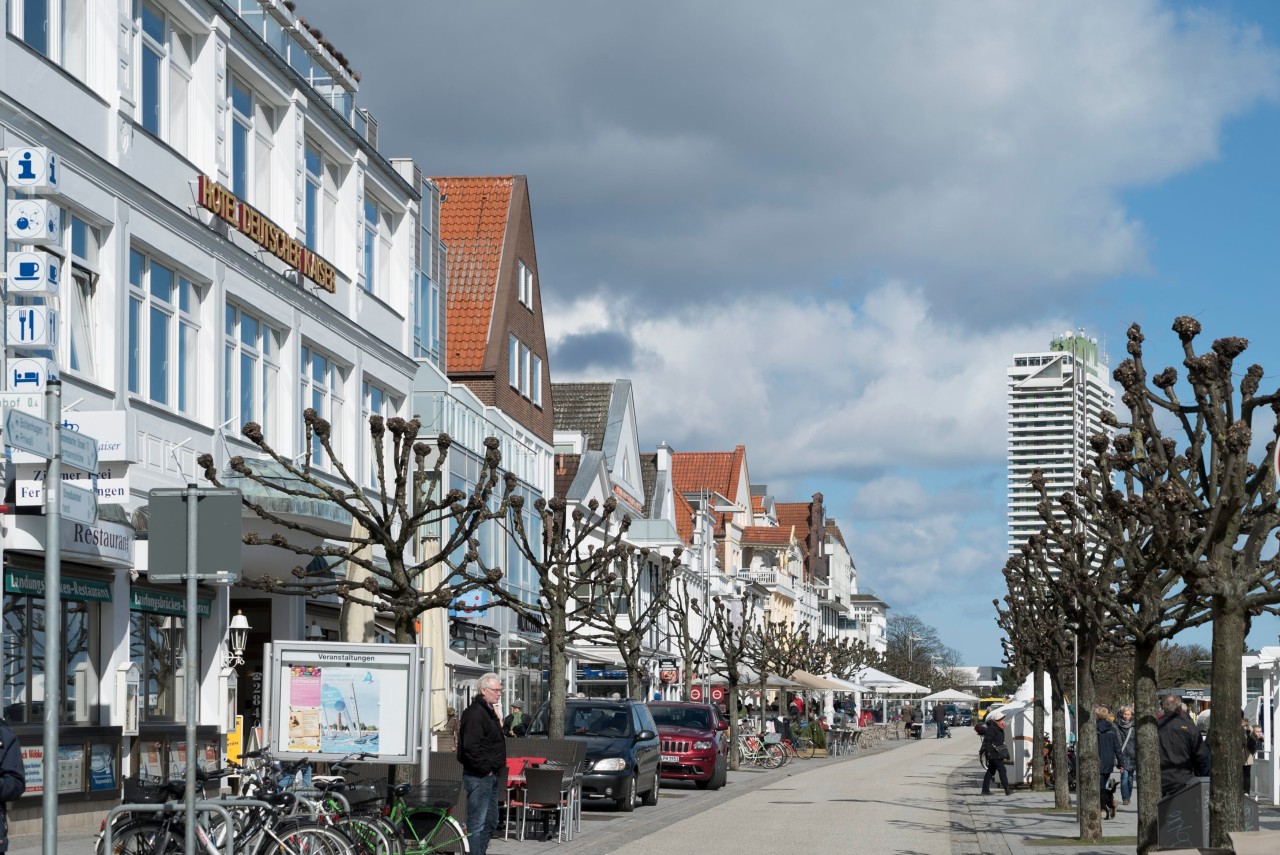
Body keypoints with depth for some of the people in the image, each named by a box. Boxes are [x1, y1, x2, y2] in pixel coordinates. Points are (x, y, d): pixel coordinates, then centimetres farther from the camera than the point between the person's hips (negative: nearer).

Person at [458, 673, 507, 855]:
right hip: (479, 777, -11)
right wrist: (485, 769, -19)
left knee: (490, 822, 17)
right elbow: (471, 748, -26)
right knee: (477, 824, -9)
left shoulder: (489, 712, 17)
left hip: (490, 777, 11)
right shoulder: (475, 713, -17)